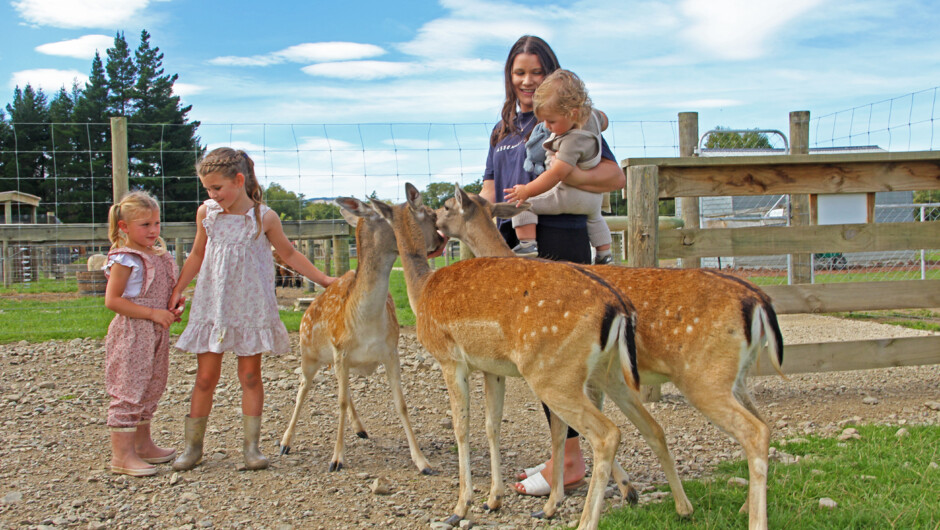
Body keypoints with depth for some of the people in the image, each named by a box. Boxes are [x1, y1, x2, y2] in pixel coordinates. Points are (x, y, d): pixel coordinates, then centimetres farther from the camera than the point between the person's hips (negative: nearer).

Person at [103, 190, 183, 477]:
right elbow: (112, 300, -18)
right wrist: (152, 313, -20)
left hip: (155, 333, 9)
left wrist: (171, 311, 6)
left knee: (150, 389, 16)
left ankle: (143, 445, 29)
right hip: (131, 334, -9)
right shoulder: (124, 259, -13)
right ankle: (121, 455, -3)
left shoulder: (159, 256, 12)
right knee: (128, 390, -7)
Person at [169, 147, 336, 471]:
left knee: (250, 377, 4)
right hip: (211, 306, 2)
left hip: (251, 308, -1)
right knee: (205, 377, 3)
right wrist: (177, 290, 13)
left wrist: (323, 279, 7)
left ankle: (251, 447, 12)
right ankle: (193, 446, 15)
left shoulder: (264, 218, -5)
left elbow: (289, 255, 8)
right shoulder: (206, 213, 2)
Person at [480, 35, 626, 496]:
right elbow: (490, 191, 19)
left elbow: (615, 177, -8)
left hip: (558, 240, -7)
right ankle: (563, 455, 16)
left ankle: (569, 459, -3)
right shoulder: (503, 129, 22)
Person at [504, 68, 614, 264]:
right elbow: (604, 121, 17)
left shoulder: (573, 141, -33)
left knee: (521, 203, -10)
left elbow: (556, 174, -35)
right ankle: (604, 256, 50)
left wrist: (527, 191, -28)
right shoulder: (591, 114, -8)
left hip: (570, 196, -10)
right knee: (594, 218, 39)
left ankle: (527, 244, -16)